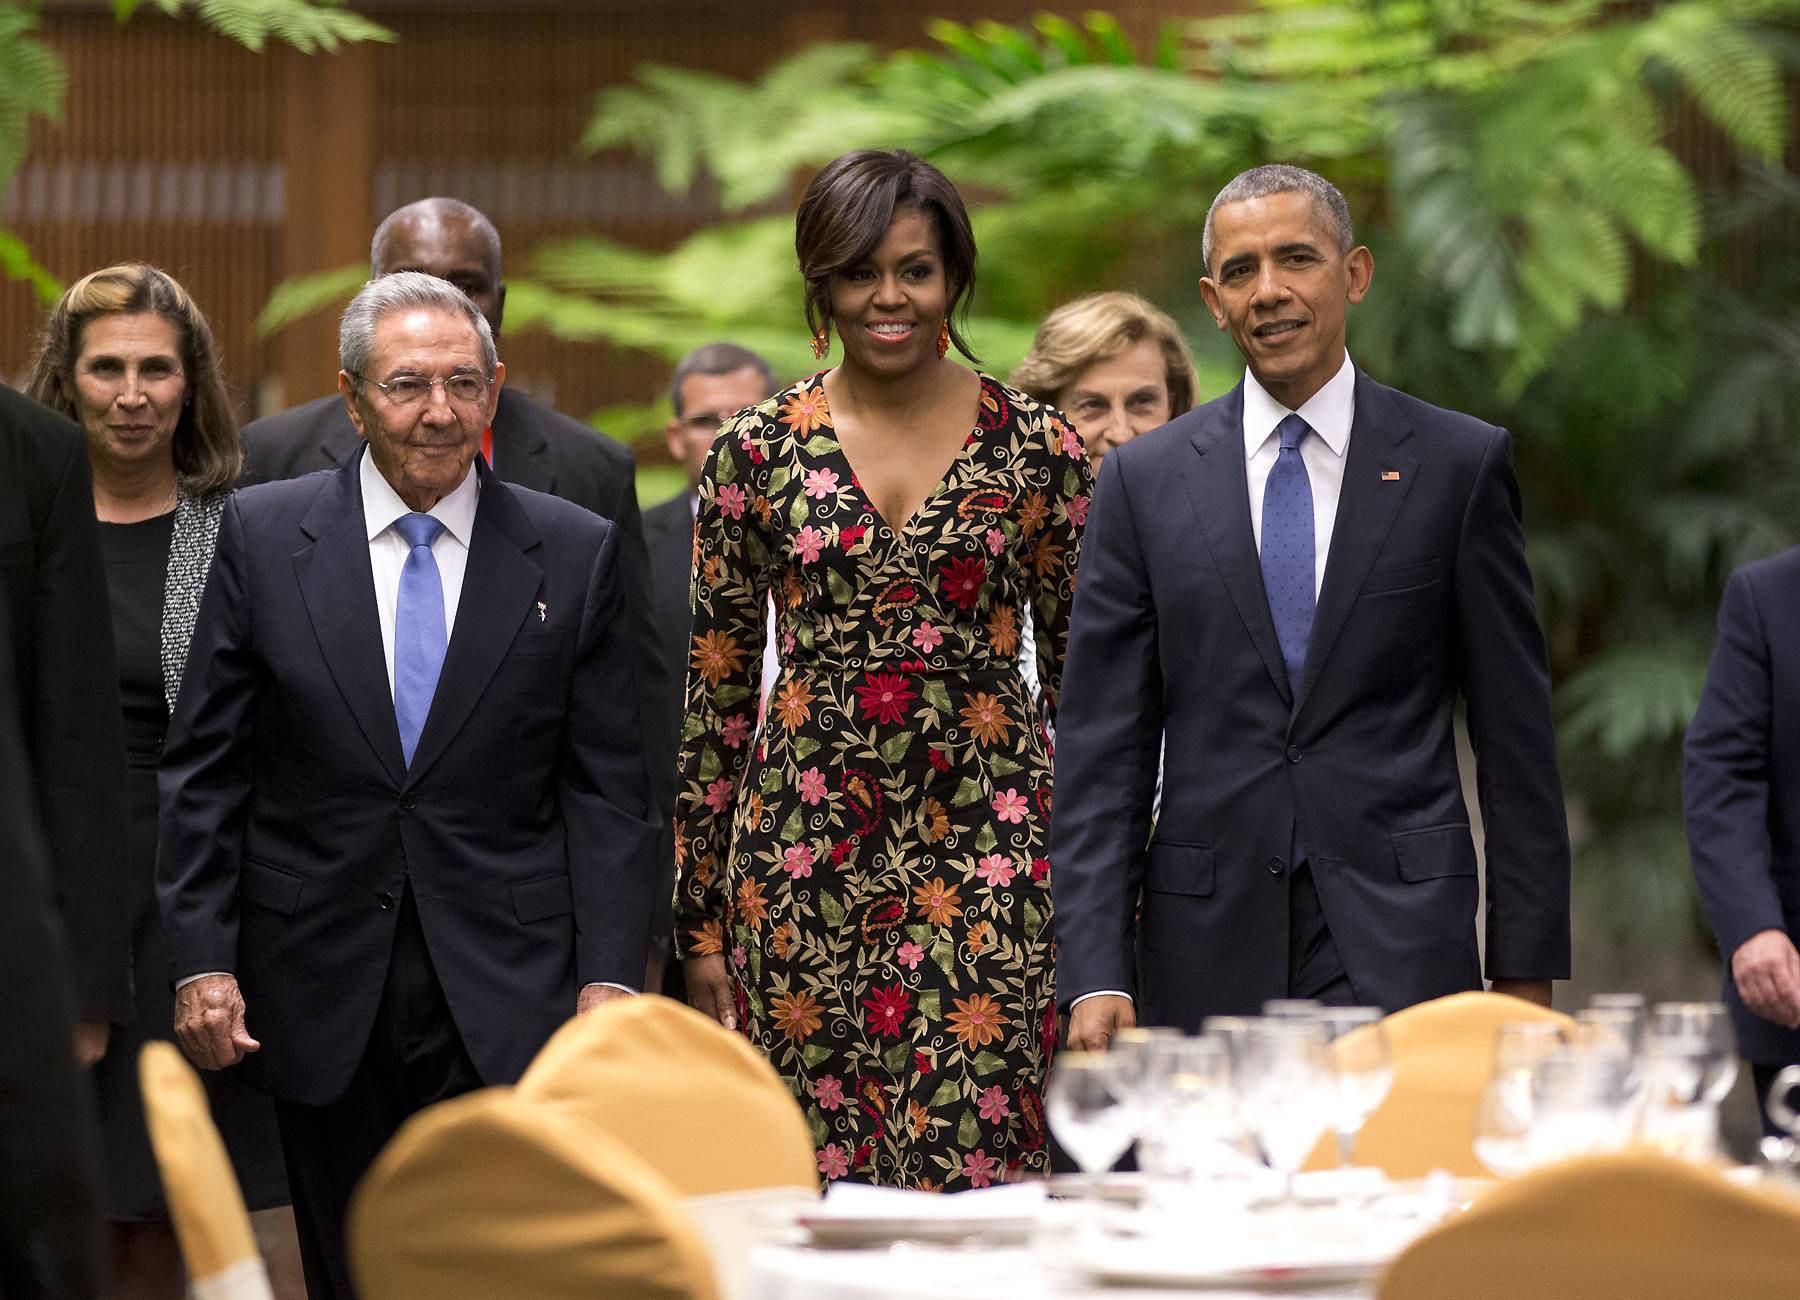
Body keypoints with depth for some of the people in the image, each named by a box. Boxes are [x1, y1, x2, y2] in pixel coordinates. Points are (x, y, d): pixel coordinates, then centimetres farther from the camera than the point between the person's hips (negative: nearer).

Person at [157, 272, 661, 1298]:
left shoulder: (576, 551, 4)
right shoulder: (264, 534, 4)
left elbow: (608, 787, 3)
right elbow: (205, 768, 5)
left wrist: (610, 975, -5)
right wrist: (201, 959, -3)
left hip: (509, 992, -1)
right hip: (322, 999, 1)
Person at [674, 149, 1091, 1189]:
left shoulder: (1036, 447, 3)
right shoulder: (759, 450, 5)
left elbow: (1084, 677, 8)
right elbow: (718, 690, 8)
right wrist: (702, 916, 7)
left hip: (986, 845, -1)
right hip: (805, 857, 1)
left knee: (972, 1179, -9)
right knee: (817, 1187, 2)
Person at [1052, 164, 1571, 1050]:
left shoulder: (1460, 464, 5)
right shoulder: (1145, 479, 8)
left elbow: (1516, 733, 6)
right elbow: (1101, 747, 5)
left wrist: (1528, 967, 2)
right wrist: (1095, 973, -4)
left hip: (1399, 939, -2)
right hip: (1210, 939, 2)